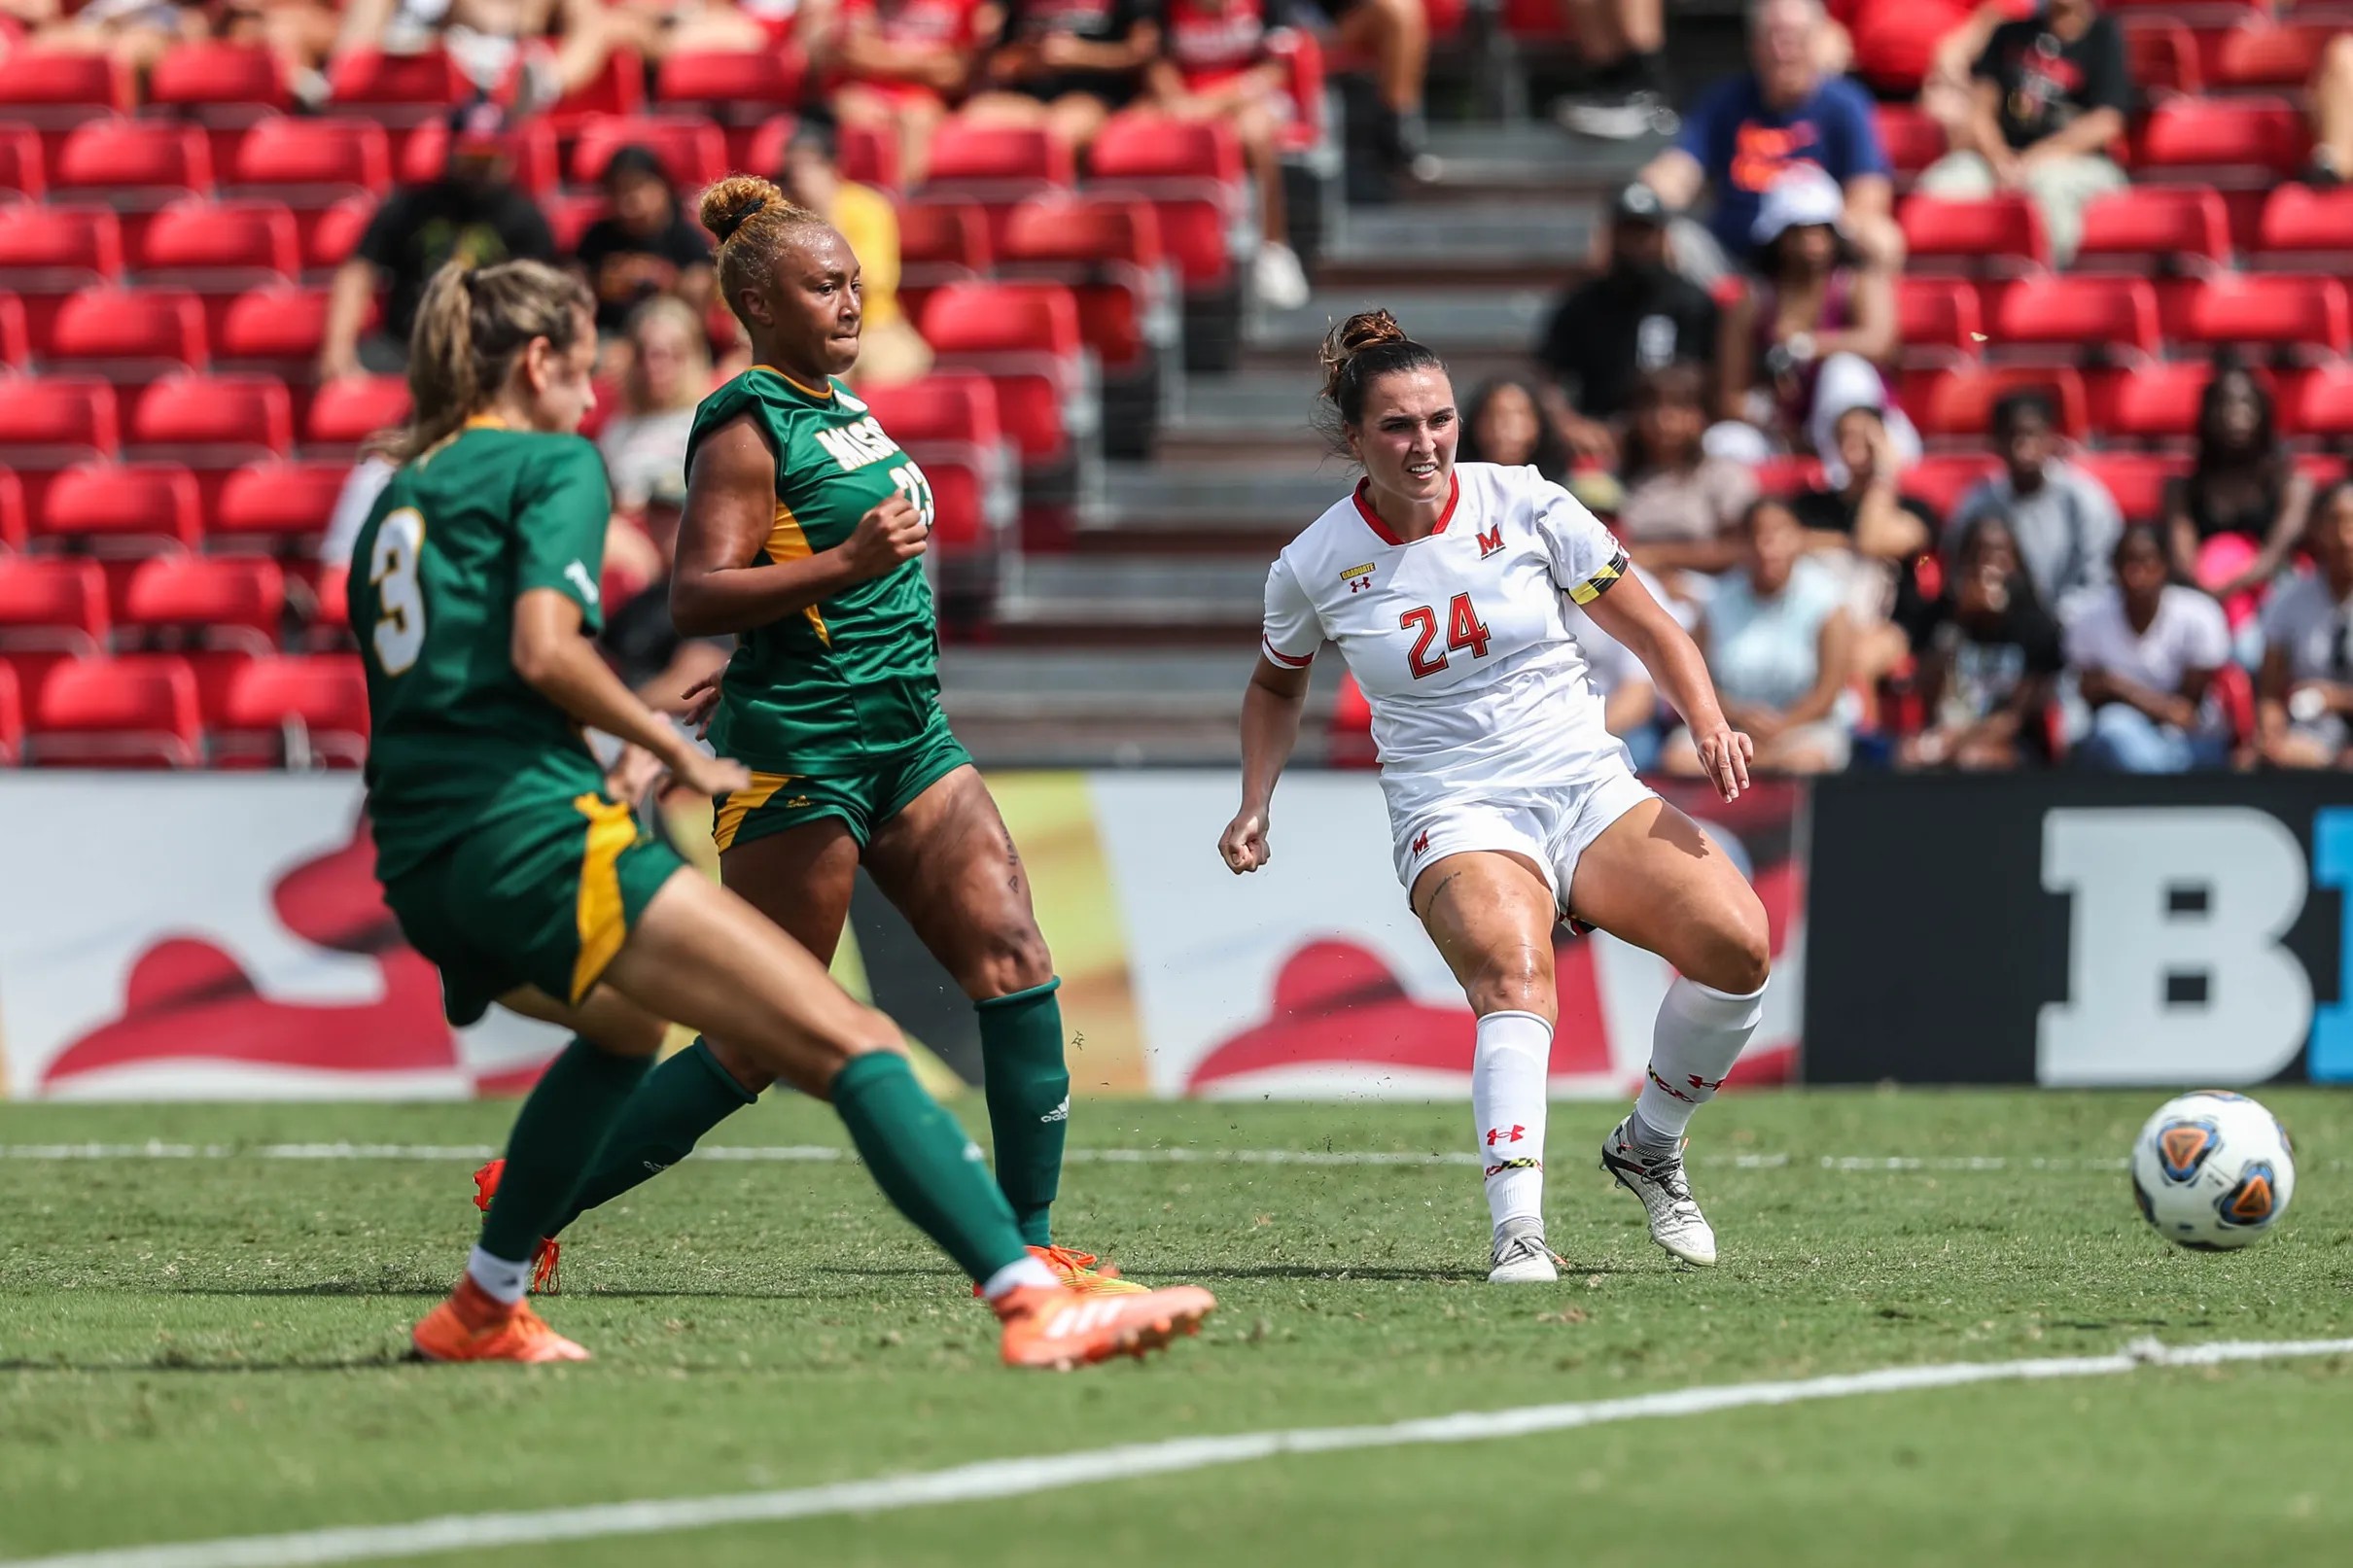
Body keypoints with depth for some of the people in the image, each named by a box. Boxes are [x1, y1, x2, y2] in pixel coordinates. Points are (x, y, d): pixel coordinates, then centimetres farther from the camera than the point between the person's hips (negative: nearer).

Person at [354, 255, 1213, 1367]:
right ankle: (1033, 1305, -31)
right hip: (533, 833, -9)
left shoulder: (394, 499, 24)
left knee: (624, 1026, 40)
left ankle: (483, 1308, 37)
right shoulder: (553, 465, 2)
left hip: (423, 881, 9)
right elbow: (543, 649, -15)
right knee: (853, 1045, -15)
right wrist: (675, 750, -3)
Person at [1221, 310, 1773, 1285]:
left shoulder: (1525, 506, -1)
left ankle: (1649, 1148, 4)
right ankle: (1516, 1230, -50)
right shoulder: (1314, 566, 0)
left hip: (1588, 790, 2)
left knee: (1737, 944, -22)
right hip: (1454, 820, -2)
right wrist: (1255, 807, 9)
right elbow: (1276, 686, 21)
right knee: (1515, 973, -35)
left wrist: (1709, 725, -9)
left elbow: (1649, 630, 7)